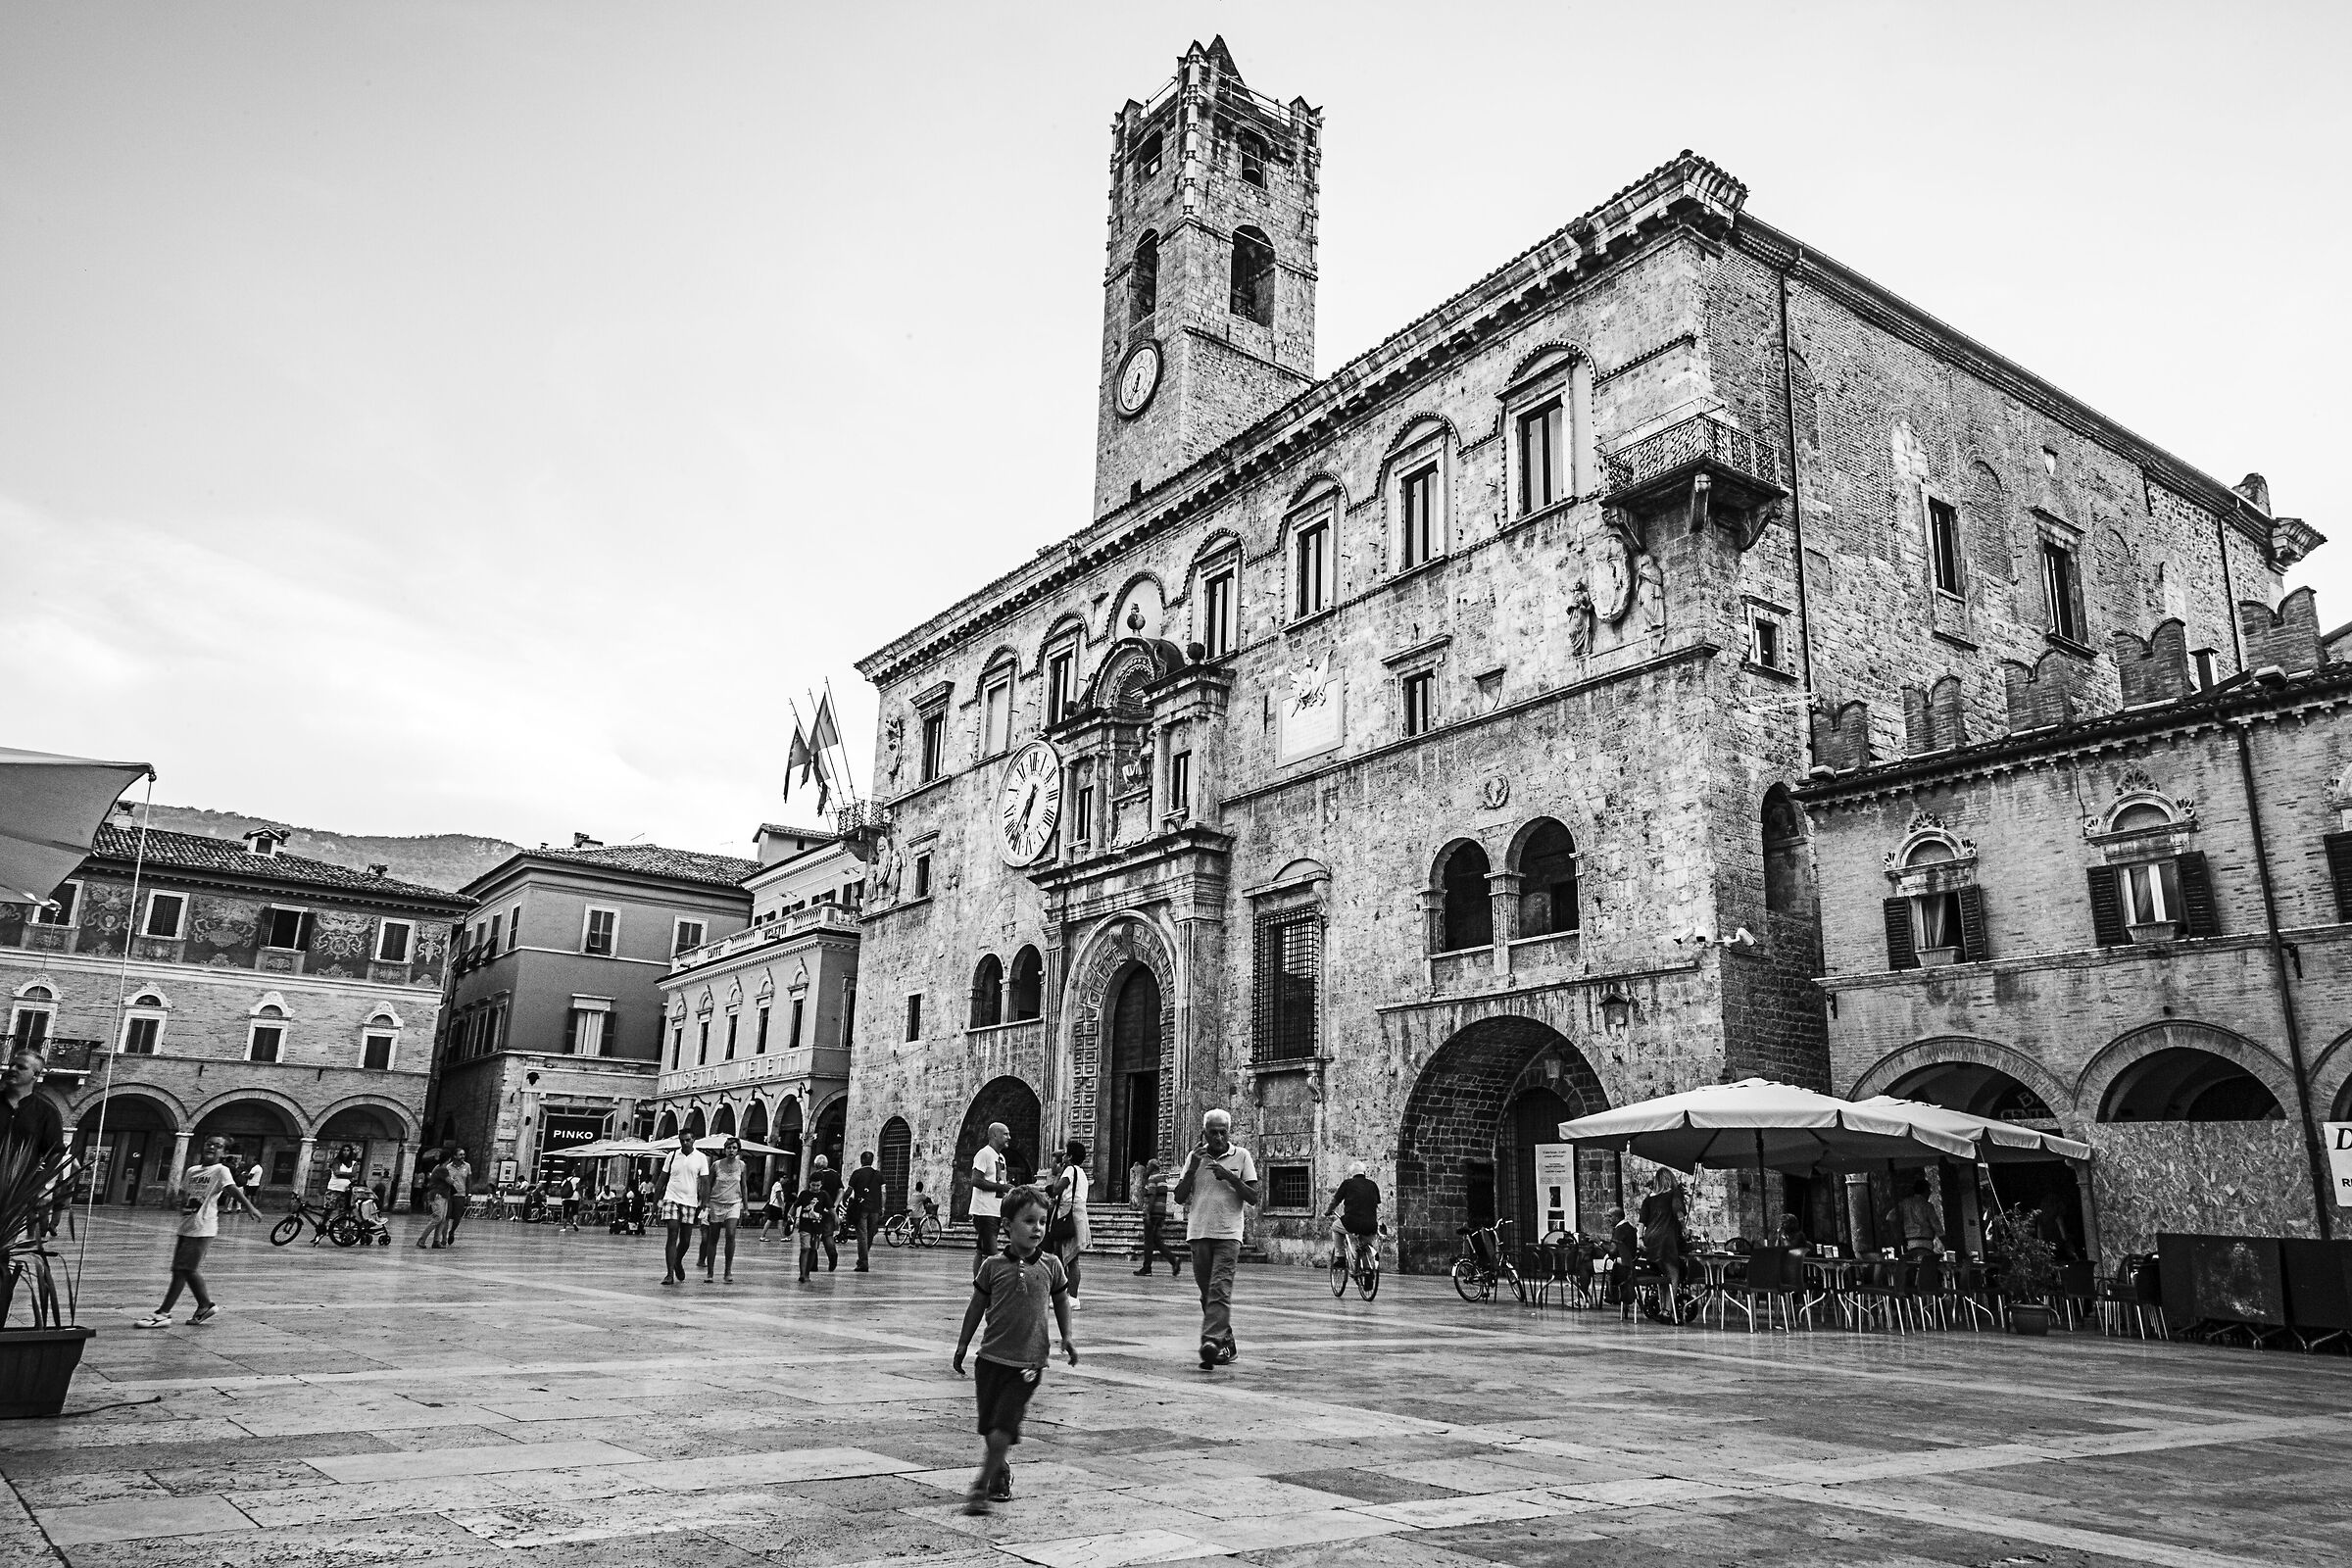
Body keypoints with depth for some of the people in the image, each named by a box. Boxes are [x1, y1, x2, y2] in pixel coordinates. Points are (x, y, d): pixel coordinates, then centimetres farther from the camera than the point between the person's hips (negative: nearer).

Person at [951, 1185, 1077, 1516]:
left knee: (1002, 1427, -10)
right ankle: (1002, 1471, 36)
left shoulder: (1050, 1266, -1)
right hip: (992, 1357, 1)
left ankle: (982, 1485, 1)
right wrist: (962, 1345, 12)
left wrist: (1066, 1337, 6)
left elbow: (1061, 1301, 14)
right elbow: (977, 1307, 8)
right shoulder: (993, 1266, -3)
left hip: (1028, 1362, -1)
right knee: (989, 1427, 11)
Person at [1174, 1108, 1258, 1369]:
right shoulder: (1195, 1157, 9)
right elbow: (1179, 1197, 7)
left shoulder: (1241, 1156, 2)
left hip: (1228, 1233, -3)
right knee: (1208, 1294, 9)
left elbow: (1253, 1198, 0)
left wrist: (1230, 1177, -13)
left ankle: (1211, 1343, -26)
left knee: (1220, 1290, -17)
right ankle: (1227, 1345, 22)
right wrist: (1192, 1169, -7)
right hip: (1199, 1232, 4)